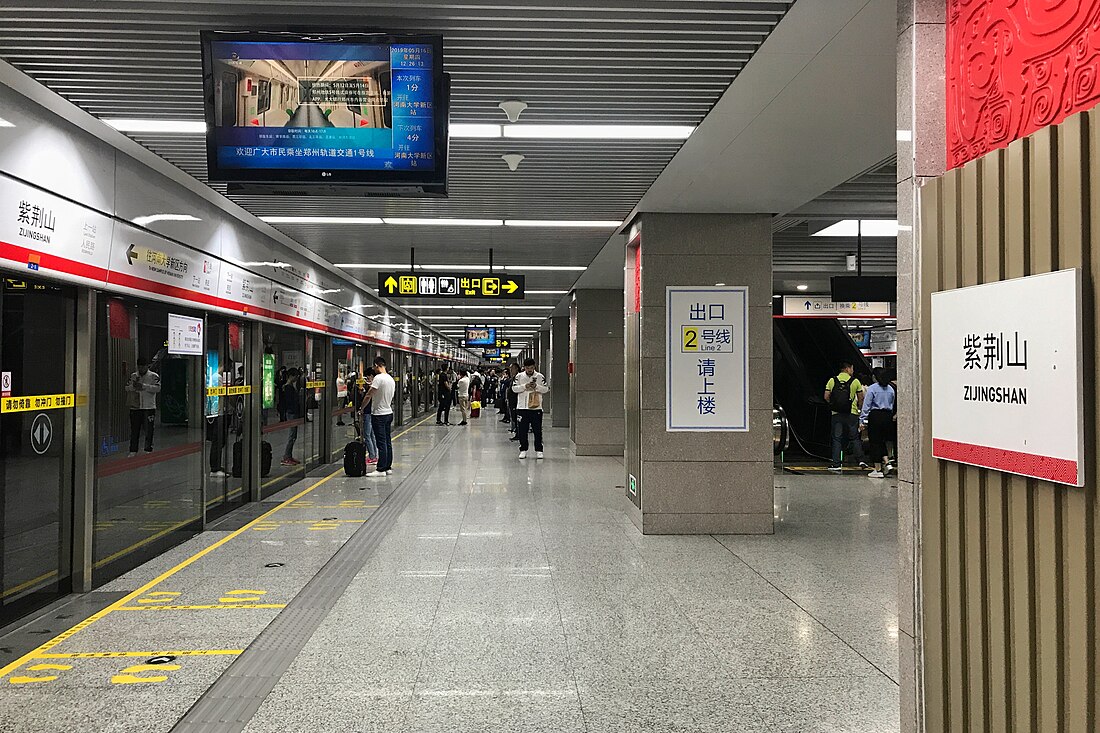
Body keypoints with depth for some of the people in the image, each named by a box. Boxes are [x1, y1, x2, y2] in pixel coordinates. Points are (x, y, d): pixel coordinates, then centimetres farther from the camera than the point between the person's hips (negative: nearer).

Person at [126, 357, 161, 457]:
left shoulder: (154, 376, 0)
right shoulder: (133, 376, 12)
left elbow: (157, 388, -13)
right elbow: (127, 388, 8)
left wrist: (143, 386, -22)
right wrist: (133, 386, -14)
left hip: (149, 407, -3)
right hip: (135, 407, 3)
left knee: (149, 430, -1)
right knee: (134, 430, 6)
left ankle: (148, 450, 7)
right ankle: (133, 451, 12)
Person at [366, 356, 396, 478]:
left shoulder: (379, 378, -17)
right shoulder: (391, 379, 12)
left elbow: (369, 395, -16)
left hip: (379, 414, -9)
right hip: (389, 413, 9)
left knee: (381, 443, -8)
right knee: (388, 442, 12)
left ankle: (381, 469, -6)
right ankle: (388, 467, 16)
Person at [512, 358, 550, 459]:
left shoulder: (540, 377, 4)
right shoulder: (519, 376, 5)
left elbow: (546, 389, 1)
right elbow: (514, 388, -2)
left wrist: (536, 386, -15)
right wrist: (525, 386, -15)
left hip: (536, 408, 0)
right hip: (522, 408, 0)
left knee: (538, 430, 1)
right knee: (522, 430, 3)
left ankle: (538, 450, 9)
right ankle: (523, 450, 13)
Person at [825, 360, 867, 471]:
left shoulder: (832, 381, 3)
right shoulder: (855, 381, -1)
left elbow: (826, 397, 1)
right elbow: (861, 398, 4)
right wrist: (859, 408, 20)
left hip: (837, 414, 1)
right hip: (852, 414, -1)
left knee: (837, 439, 4)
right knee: (855, 438, 9)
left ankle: (836, 463, 1)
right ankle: (861, 460, 2)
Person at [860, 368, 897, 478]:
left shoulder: (873, 388, -8)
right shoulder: (891, 389, 9)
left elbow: (866, 405, -10)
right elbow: (892, 405, 12)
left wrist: (862, 420, -8)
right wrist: (889, 416, 17)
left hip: (875, 416, -6)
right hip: (888, 416, 6)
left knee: (875, 442, 1)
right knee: (881, 441, 18)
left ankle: (878, 470, 2)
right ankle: (887, 463, 4)